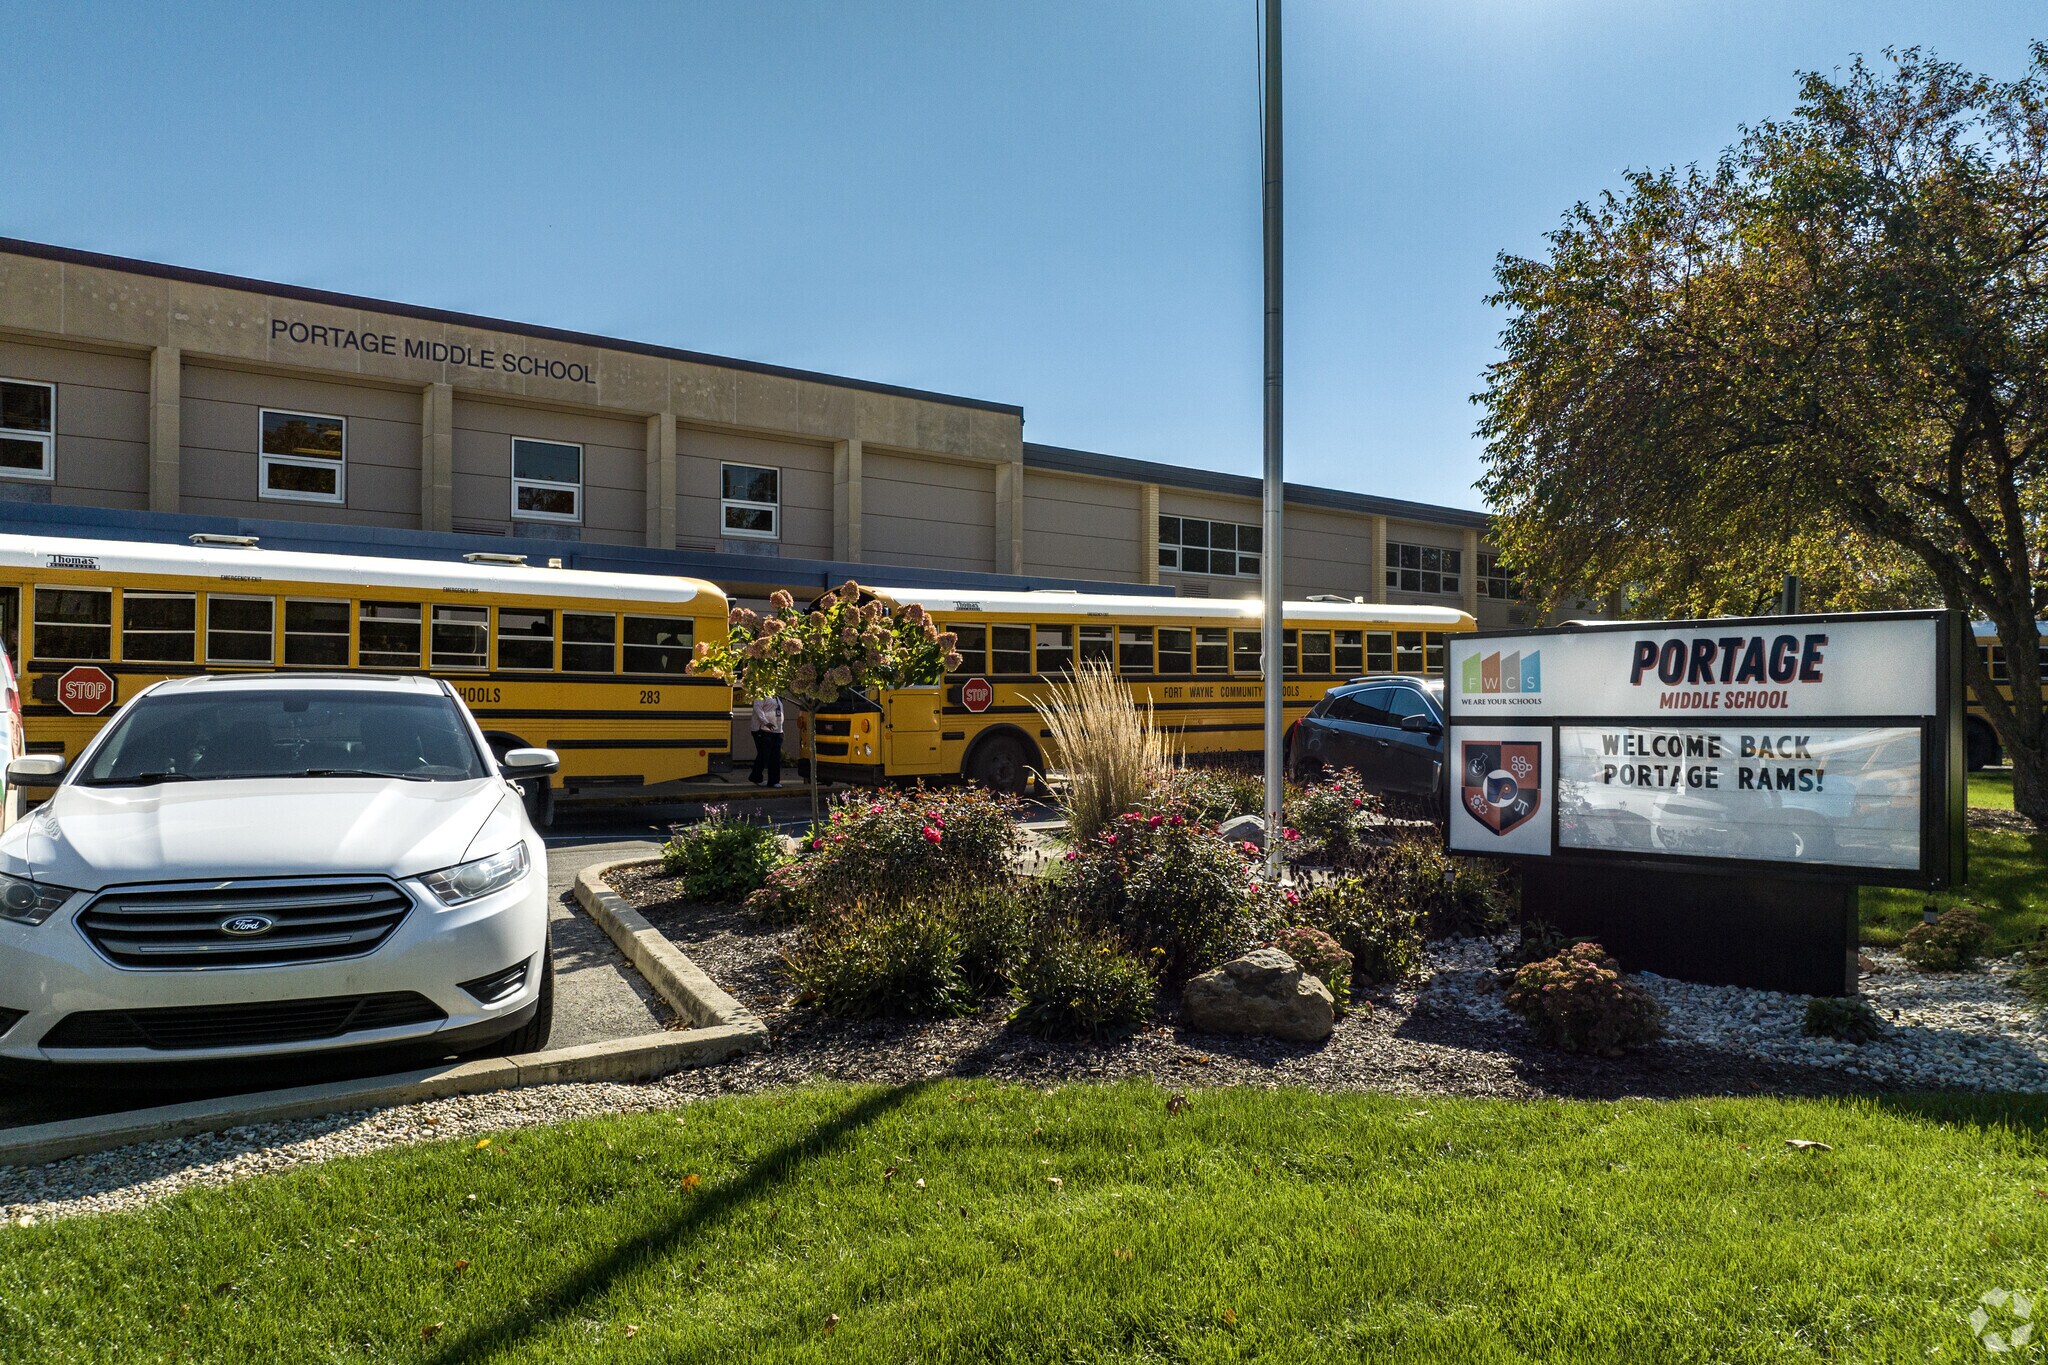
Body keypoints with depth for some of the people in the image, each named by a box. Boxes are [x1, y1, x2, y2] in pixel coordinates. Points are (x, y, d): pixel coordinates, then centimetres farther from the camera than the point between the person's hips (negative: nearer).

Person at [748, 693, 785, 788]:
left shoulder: (778, 698, 19)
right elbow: (757, 708, -16)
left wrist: (781, 729, 18)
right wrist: (765, 722, -25)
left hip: (776, 731, 8)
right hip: (764, 731, -8)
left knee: (776, 757, 5)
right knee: (763, 755, -4)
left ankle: (774, 781, 9)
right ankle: (755, 778, 13)